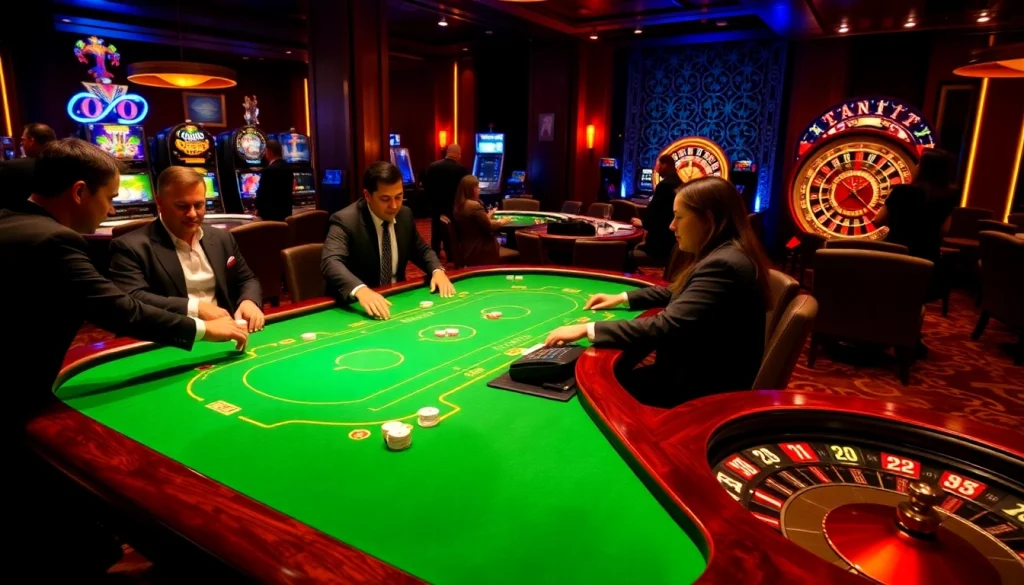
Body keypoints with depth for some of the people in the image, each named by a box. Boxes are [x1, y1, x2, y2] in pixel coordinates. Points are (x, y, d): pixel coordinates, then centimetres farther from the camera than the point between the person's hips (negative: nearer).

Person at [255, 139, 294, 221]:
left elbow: (262, 192, -14)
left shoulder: (270, 170, -18)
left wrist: (258, 208, 0)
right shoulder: (288, 167, 9)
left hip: (271, 213, -8)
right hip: (286, 211, 8)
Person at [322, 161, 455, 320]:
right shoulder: (345, 220, -17)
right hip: (358, 306, -4)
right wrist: (361, 290, -49)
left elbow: (421, 250, 15)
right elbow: (331, 262, -31)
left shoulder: (405, 215, 2)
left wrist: (437, 270, -7)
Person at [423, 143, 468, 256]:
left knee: (436, 233, 13)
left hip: (436, 205, 4)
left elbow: (426, 184, 3)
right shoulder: (461, 169, -14)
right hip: (453, 207, -3)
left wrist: (432, 199, 15)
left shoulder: (432, 166, -3)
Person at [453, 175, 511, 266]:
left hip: (465, 250, 9)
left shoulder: (459, 205, 6)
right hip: (478, 251, -9)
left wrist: (487, 216, 17)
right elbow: (489, 227, -15)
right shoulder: (475, 205, -22)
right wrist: (502, 221, 3)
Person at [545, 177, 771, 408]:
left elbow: (665, 327, -32)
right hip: (702, 374, 9)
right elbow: (677, 293, 24)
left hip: (704, 390, -9)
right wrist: (622, 298, 16)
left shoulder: (724, 266, -25)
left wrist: (588, 329, -28)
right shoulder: (724, 255, 8)